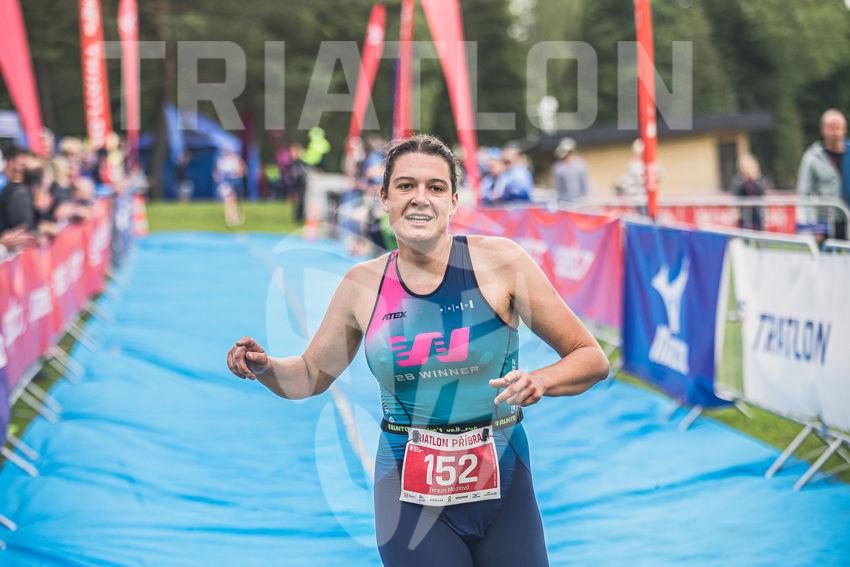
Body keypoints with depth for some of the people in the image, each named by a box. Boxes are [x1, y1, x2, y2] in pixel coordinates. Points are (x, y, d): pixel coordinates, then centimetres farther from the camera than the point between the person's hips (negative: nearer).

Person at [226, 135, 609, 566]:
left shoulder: (498, 261, -8)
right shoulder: (363, 285, 0)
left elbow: (592, 359, -4)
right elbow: (310, 375, 15)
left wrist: (540, 380, -24)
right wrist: (264, 367, -6)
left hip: (502, 486, -1)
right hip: (409, 494, 1)